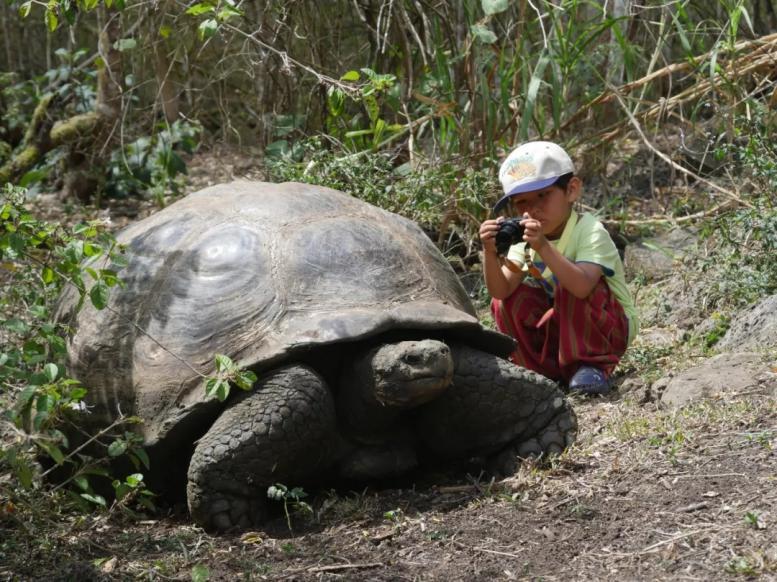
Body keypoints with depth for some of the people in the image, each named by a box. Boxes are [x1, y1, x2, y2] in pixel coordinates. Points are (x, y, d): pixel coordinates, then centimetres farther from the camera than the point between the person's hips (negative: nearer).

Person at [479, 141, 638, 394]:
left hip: (611, 327, -6)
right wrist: (490, 253, -36)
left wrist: (542, 247, -51)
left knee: (572, 288, -33)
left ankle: (591, 366, -20)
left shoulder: (590, 231, -24)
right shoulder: (526, 236, -5)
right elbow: (500, 290, -18)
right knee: (506, 301, -13)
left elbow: (582, 286, -43)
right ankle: (545, 369, -3)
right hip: (561, 325, 6)